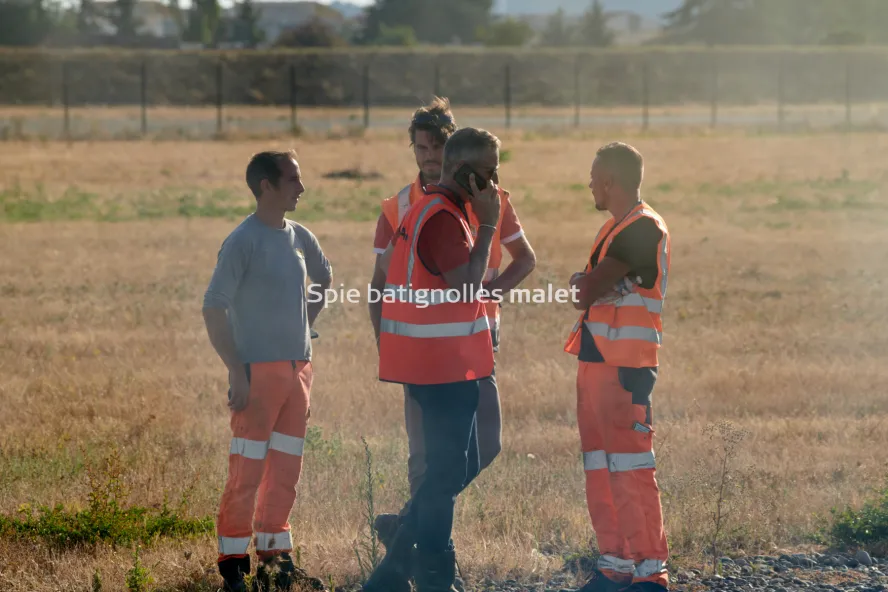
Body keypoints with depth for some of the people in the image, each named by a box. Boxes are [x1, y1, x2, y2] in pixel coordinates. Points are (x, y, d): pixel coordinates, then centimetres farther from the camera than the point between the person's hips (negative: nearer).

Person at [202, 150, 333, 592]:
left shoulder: (299, 237, 9)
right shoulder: (243, 242, -12)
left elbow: (324, 278, 30)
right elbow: (213, 308, -15)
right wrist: (236, 371, -18)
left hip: (298, 369, 7)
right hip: (260, 371, -7)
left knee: (286, 470, 11)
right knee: (248, 469, -5)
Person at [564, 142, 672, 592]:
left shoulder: (644, 229, -13)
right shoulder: (615, 228, 19)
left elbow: (584, 292, -18)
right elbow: (586, 291, 11)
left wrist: (585, 286, 2)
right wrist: (587, 285, -8)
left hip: (625, 366, -10)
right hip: (596, 360, 10)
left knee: (630, 467, -11)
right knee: (600, 469, 12)